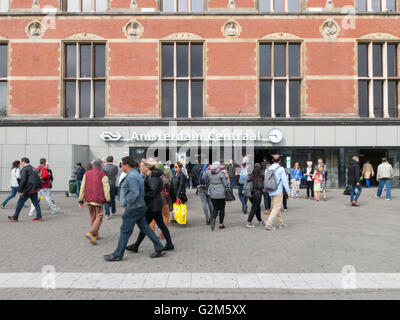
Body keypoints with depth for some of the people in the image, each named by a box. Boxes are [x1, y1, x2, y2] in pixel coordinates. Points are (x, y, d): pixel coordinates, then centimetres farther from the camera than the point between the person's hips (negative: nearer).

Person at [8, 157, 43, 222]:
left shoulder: (24, 169, -7)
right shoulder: (33, 168, 20)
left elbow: (23, 180, -16)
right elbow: (38, 179, 21)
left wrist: (20, 190, -12)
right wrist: (39, 187, 22)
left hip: (28, 190, -8)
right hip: (35, 189, 8)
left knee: (20, 202, 4)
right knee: (35, 203, 10)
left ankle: (15, 217, 12)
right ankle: (39, 217, 7)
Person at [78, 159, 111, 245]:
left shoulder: (86, 174, 8)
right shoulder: (102, 175, -6)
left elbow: (82, 187, 8)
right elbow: (106, 189, -8)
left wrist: (81, 200, 12)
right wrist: (108, 200, 0)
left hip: (88, 199, 6)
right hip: (98, 200, -5)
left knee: (92, 217, 18)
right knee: (99, 217, 1)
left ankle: (95, 235, 24)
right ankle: (91, 233, -15)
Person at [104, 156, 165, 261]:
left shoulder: (131, 176, -19)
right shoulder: (135, 174, 14)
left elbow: (134, 193, -27)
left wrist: (126, 202, -15)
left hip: (133, 208, -10)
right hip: (140, 207, 10)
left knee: (125, 230, 1)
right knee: (145, 228, 13)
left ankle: (117, 255, 12)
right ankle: (159, 248, 16)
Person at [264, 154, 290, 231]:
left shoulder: (268, 169, 8)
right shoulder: (281, 169, -9)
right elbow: (285, 181, -10)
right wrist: (288, 191, -3)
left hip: (271, 192, 7)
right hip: (278, 191, -6)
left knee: (275, 207, 15)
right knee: (276, 208, -3)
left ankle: (281, 223, 25)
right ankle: (269, 223, -10)